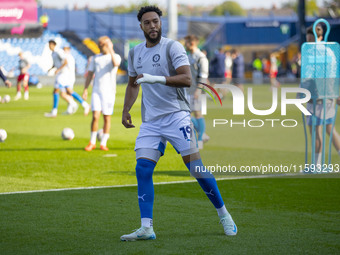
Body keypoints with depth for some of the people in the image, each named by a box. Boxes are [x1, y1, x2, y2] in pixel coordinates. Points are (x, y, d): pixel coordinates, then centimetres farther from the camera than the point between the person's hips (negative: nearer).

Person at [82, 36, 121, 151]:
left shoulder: (115, 57, 1)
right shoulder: (96, 58, 12)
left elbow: (116, 64, -23)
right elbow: (90, 74, 14)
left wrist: (111, 50, -22)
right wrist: (85, 89, 5)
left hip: (109, 92, -2)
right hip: (96, 91, 2)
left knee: (107, 117, 2)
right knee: (95, 116, -9)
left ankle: (103, 143, 12)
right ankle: (92, 143, 3)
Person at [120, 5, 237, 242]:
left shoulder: (172, 47, -5)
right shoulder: (134, 53, 14)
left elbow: (187, 79, -18)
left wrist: (156, 79, -27)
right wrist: (126, 110, 16)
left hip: (176, 115, -5)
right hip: (150, 121, 5)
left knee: (195, 166, -8)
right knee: (142, 169, -9)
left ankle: (223, 214, 9)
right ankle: (146, 228, -9)